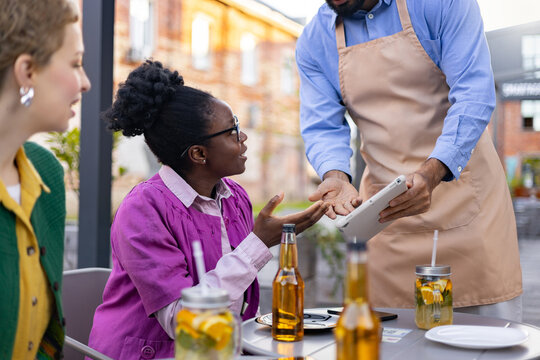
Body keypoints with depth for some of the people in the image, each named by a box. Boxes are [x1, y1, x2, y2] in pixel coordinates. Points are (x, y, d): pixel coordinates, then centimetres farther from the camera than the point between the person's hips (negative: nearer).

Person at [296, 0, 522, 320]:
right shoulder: (313, 43, 4)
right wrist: (336, 176, -22)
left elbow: (474, 94, -15)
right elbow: (322, 127, 1)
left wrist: (432, 172, -30)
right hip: (384, 213, 3)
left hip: (464, 189, -2)